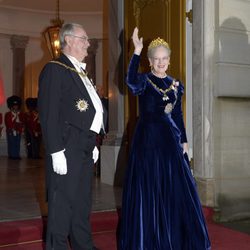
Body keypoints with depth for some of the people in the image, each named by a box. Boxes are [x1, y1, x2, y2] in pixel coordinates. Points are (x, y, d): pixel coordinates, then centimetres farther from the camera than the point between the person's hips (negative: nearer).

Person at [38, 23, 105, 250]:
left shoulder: (80, 72, 19)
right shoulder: (55, 69, -9)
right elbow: (48, 114, -16)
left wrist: (93, 144, 19)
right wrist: (56, 151, -20)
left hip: (85, 149, 9)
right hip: (67, 147, -9)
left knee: (82, 201, 17)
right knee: (62, 201, -1)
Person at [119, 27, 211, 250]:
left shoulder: (175, 85, 11)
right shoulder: (144, 80, -4)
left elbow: (178, 115, 14)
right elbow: (131, 81, -29)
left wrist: (184, 141, 8)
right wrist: (137, 51, -33)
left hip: (170, 140, 5)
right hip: (148, 141, -4)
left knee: (176, 188, 8)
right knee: (148, 189, 1)